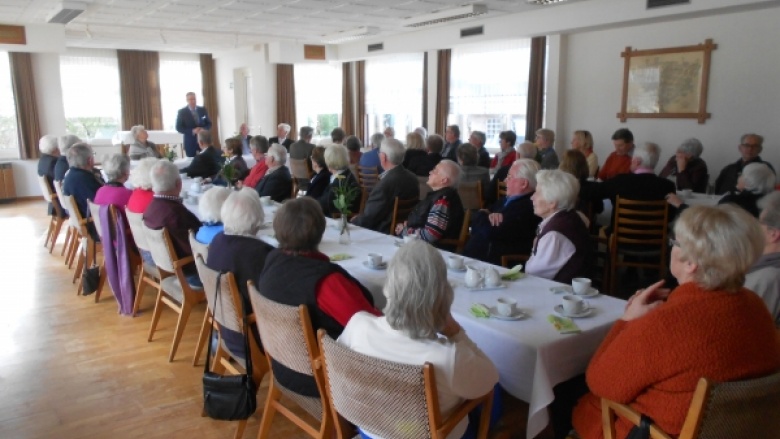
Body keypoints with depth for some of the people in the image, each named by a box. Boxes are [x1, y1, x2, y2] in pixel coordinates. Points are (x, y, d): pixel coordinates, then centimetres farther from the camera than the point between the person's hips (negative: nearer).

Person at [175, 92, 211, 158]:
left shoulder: (203, 110, 6)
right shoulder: (182, 112, -2)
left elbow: (209, 124, 10)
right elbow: (178, 128, -6)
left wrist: (203, 129, -12)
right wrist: (192, 131, -18)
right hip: (190, 142, -2)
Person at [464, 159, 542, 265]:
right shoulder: (505, 201, 17)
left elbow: (493, 232, -18)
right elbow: (476, 222, 13)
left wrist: (482, 216, 2)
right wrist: (487, 217, -8)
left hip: (496, 265, -8)